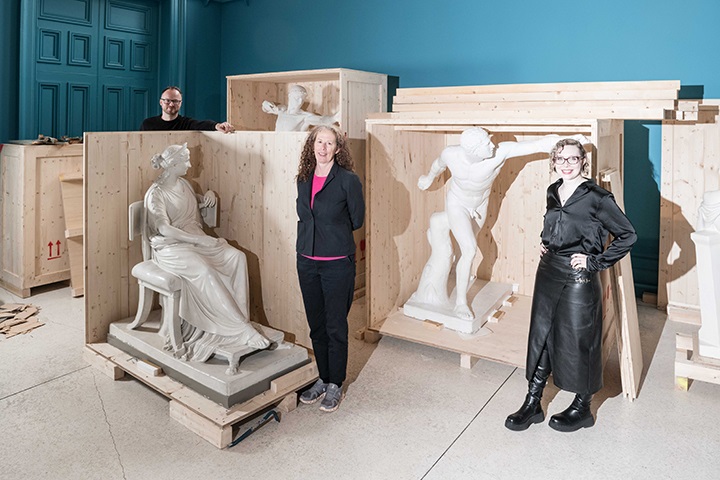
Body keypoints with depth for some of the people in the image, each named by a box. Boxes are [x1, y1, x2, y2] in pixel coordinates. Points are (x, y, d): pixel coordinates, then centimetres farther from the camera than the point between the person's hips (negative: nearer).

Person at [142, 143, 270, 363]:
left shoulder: (183, 184, 14)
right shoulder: (155, 193, -9)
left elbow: (196, 201, 37)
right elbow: (165, 229, -20)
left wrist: (208, 195, 14)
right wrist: (199, 239, -24)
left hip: (195, 240, 7)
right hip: (170, 248, -7)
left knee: (236, 256, -19)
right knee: (204, 269, -35)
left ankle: (239, 317, -22)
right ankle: (242, 328, -30)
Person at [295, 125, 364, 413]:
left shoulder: (348, 180, -8)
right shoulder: (304, 180, 8)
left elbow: (356, 220, -1)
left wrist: (331, 232, 7)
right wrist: (315, 233, 9)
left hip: (337, 262, -5)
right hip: (307, 261, 5)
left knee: (335, 326, 4)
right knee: (316, 325, 14)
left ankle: (335, 384, 21)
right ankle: (323, 379, 30)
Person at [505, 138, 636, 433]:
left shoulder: (597, 197, -11)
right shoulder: (553, 192, 8)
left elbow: (627, 236, -9)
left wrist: (595, 262, -11)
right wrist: (545, 244, 11)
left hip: (578, 279, -6)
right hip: (548, 273, 7)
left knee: (578, 341, 6)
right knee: (540, 336, 10)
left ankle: (582, 408, 26)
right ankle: (532, 403, 23)